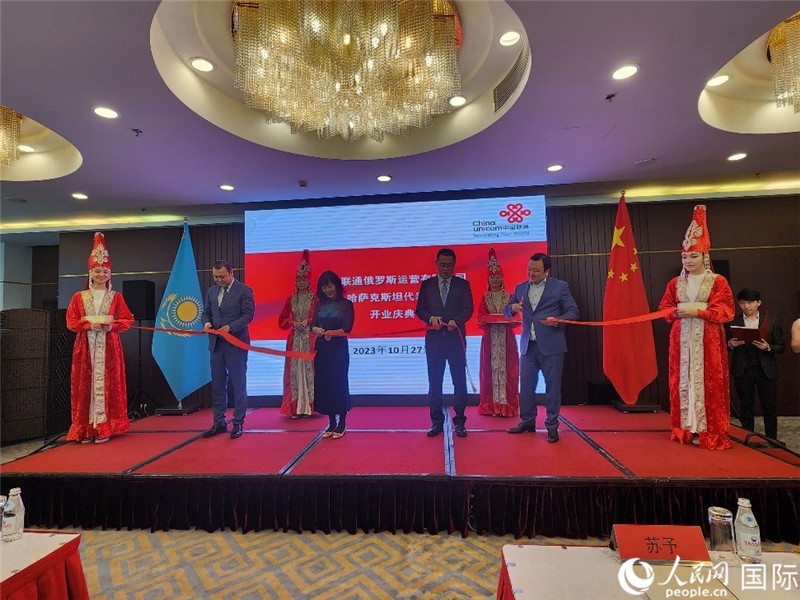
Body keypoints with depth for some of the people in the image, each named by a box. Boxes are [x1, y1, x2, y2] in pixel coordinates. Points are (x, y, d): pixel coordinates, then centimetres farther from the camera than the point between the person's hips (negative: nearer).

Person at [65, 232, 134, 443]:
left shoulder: (116, 297, 6)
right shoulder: (79, 297, 8)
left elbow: (127, 320, 4)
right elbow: (71, 321, 4)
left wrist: (112, 325, -13)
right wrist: (89, 325, -13)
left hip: (109, 346, -1)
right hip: (85, 346, 1)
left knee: (107, 383, -1)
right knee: (86, 385, 2)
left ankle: (104, 428, 5)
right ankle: (86, 429, 9)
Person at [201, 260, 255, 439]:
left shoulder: (244, 290, -6)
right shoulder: (212, 291, 12)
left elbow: (248, 315, -12)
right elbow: (206, 312, 17)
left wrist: (230, 327, -23)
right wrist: (207, 322, -5)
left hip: (236, 344, -6)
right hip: (216, 344, 6)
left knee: (238, 385, 3)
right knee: (217, 385, 11)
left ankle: (238, 423, 14)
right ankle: (219, 423, 23)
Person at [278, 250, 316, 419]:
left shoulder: (314, 298, 2)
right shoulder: (290, 299, 12)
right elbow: (281, 321, 10)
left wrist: (308, 321, -16)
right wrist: (294, 323, -6)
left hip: (310, 339, -3)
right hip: (294, 340, 3)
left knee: (309, 369, -3)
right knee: (294, 370, 0)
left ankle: (309, 406, 3)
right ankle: (296, 407, 4)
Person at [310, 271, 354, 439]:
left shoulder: (346, 304, 0)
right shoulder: (319, 305, 11)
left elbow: (347, 328, -8)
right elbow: (313, 325, 4)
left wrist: (331, 333, -24)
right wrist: (317, 330, -19)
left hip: (339, 349, -4)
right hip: (322, 349, 4)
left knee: (339, 383, -1)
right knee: (323, 384, 4)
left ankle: (342, 424, 11)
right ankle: (331, 422, 17)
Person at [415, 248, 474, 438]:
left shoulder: (463, 284, 6)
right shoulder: (427, 284, 9)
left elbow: (468, 309, -3)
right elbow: (420, 309, 4)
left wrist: (456, 321, -22)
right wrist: (431, 318, -17)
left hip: (456, 338, -1)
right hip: (434, 338, 1)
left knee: (459, 381, 4)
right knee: (434, 382, 6)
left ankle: (459, 422, 15)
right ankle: (436, 422, 16)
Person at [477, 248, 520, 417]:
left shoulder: (509, 297, 8)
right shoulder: (484, 298, 8)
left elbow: (515, 316, 2)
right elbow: (481, 317, 0)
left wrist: (509, 319, -19)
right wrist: (492, 320, -19)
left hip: (506, 337, 0)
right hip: (490, 337, 0)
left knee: (507, 367, -1)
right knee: (491, 367, 0)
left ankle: (507, 404, 6)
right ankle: (491, 405, 5)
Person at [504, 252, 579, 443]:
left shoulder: (560, 286, -1)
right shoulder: (520, 288, 9)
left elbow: (574, 311, -3)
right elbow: (506, 311, 12)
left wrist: (558, 320, -22)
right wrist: (513, 307, -11)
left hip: (551, 346, -4)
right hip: (528, 346, 4)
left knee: (552, 387, 4)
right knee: (525, 386, 10)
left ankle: (552, 426, 17)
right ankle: (527, 422, 25)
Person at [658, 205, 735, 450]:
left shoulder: (718, 282, 0)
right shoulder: (675, 283, 9)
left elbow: (725, 311, -6)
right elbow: (664, 308, 10)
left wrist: (698, 312, -17)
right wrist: (676, 312, -11)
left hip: (707, 340, -3)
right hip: (681, 339, 3)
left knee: (708, 382, -1)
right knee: (683, 381, 4)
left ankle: (709, 431, 7)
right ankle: (686, 428, 12)